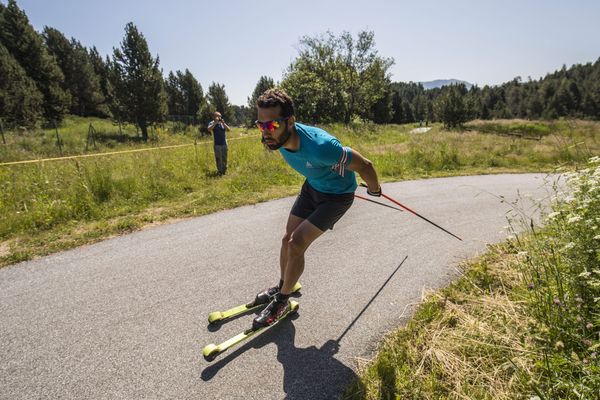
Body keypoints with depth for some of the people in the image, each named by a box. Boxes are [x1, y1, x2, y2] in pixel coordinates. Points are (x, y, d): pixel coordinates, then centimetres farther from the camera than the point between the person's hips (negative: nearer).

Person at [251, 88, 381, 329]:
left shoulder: (320, 146, -42)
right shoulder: (278, 137, -18)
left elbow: (364, 165, -27)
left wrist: (374, 190, -8)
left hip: (337, 196, -7)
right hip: (312, 187, 7)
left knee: (297, 243, -12)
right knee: (288, 239, 9)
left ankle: (282, 302, 9)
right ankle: (282, 287, 33)